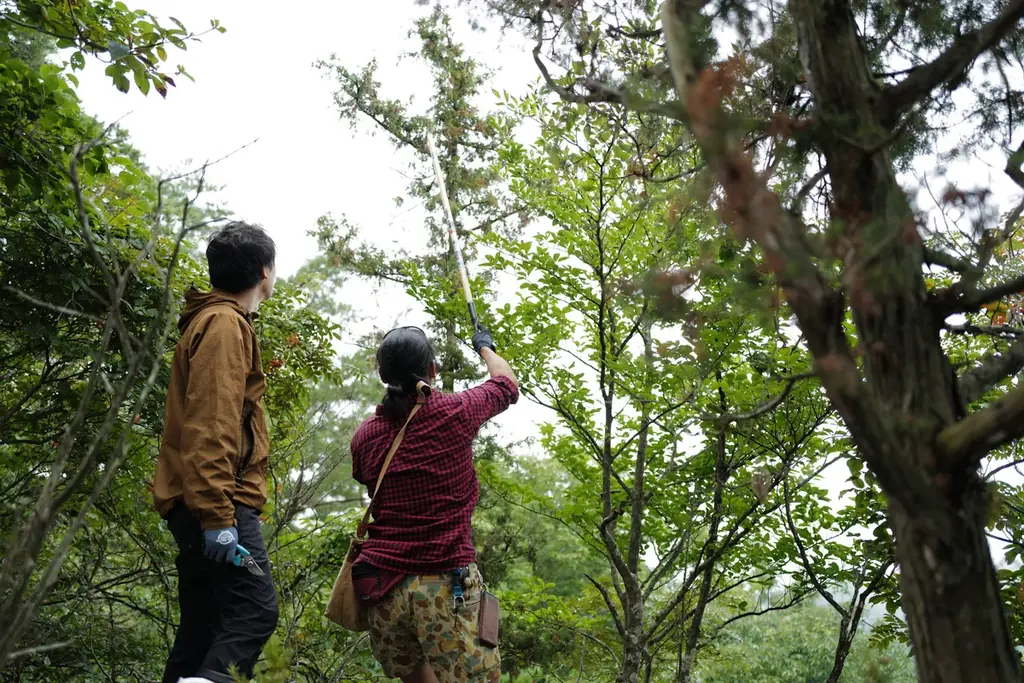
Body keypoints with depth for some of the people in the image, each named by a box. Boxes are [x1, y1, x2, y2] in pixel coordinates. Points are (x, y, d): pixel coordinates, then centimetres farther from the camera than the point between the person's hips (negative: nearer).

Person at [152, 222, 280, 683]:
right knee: (255, 610, -14)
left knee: (204, 622, 10)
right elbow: (210, 425, -19)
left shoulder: (212, 320, 23)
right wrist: (218, 514, -23)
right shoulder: (226, 323, -9)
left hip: (198, 505, 10)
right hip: (220, 501, -10)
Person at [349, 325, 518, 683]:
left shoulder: (365, 435, 2)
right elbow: (507, 385, 14)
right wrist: (485, 347, 33)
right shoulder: (456, 412, -7)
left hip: (381, 585, 5)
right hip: (445, 585, -4)